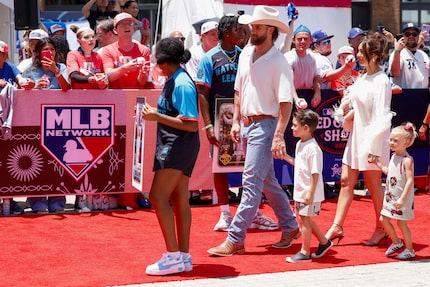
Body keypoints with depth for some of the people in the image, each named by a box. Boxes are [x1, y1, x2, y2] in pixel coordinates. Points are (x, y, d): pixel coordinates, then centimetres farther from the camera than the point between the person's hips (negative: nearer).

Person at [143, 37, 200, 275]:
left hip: (179, 146, -10)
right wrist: (154, 112, 8)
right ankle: (183, 256, 17)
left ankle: (173, 256, -10)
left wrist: (157, 116, -21)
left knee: (158, 197, -12)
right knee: (179, 200, 12)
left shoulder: (181, 84, -18)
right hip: (173, 146, 10)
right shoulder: (173, 81, 12)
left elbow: (191, 124, -21)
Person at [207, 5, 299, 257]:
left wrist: (279, 136, -24)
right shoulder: (246, 54, 8)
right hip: (246, 124, 8)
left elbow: (286, 102, -18)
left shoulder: (279, 63, -14)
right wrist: (236, 121, 13)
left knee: (251, 182, -9)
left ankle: (235, 240, -7)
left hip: (264, 125, -8)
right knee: (267, 181, 16)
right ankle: (290, 227, 31)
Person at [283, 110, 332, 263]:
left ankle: (305, 253, 8)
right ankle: (324, 242, 32)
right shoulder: (300, 144, 9)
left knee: (304, 219, -2)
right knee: (304, 219, 17)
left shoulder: (312, 148, -20)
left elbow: (316, 173, -22)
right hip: (300, 191, 10)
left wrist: (310, 193, -24)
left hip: (309, 193, -10)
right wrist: (285, 157, 11)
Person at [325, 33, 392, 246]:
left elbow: (382, 118, -18)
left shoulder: (381, 81, -15)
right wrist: (348, 112, -2)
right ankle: (337, 227, 9)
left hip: (372, 140, -8)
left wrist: (373, 148, -20)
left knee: (373, 184, 3)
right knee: (346, 181, 6)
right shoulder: (362, 79, 10)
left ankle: (381, 229, 18)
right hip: (356, 136, 8)